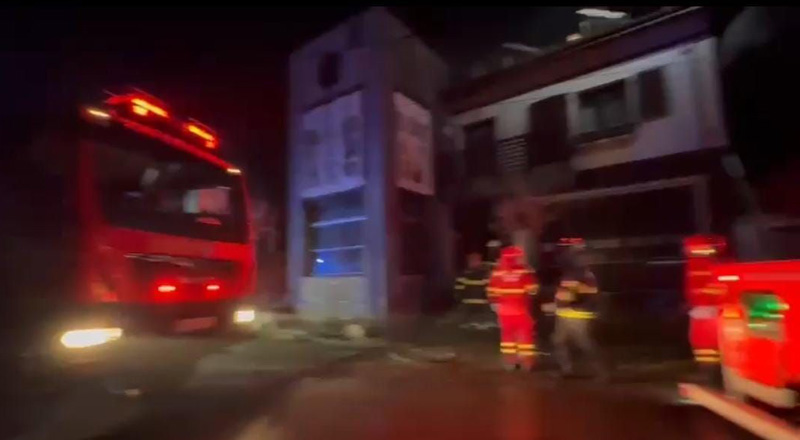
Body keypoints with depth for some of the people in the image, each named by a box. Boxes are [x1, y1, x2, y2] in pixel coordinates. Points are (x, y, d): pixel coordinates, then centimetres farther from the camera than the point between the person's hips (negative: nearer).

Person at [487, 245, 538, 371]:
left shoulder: (497, 272, -4)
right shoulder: (525, 272, -14)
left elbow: (492, 291, 0)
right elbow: (532, 290, -11)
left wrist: (495, 303, 14)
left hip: (504, 310, 4)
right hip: (521, 310, -3)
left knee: (507, 335, 13)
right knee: (525, 335, 8)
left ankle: (509, 362, 17)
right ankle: (527, 362, 11)